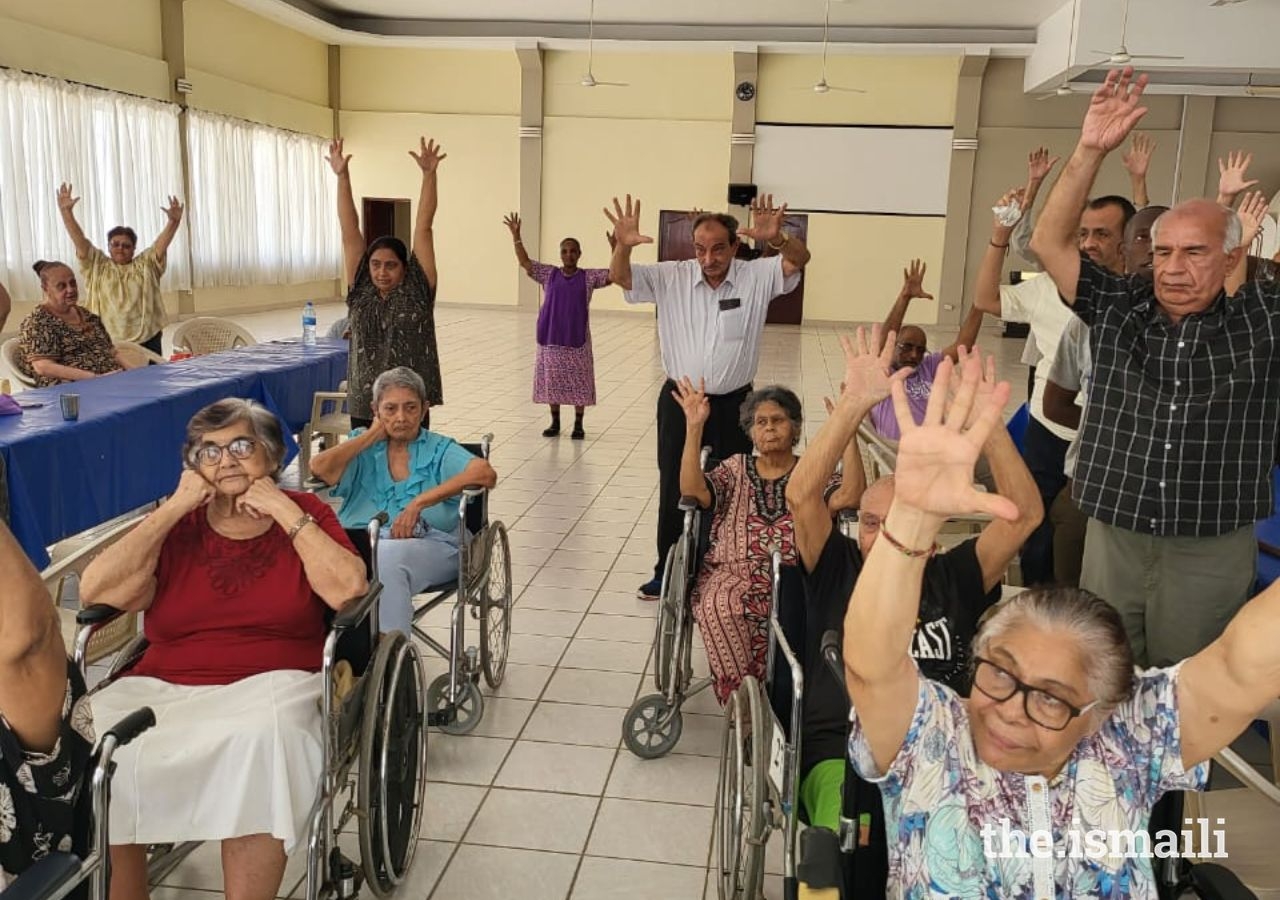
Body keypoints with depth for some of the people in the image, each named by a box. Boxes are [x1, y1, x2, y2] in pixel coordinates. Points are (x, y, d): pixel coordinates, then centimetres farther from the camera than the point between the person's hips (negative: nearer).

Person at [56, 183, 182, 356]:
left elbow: (162, 243, -5)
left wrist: (173, 221, -22)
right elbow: (79, 241, 0)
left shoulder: (146, 264, 8)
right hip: (107, 342, 0)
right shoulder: (97, 266, 10)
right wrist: (67, 212, -13)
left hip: (147, 340, 0)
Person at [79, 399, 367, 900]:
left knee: (259, 739, -35)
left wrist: (286, 513, -6)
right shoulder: (176, 526, 14)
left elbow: (348, 590, -8)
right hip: (161, 687, 3)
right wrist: (174, 509, -1)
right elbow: (96, 593, -1)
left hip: (269, 685, -2)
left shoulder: (305, 515, 9)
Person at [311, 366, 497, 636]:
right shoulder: (362, 446, 22)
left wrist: (420, 502, -16)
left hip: (429, 545, -2)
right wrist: (372, 435, 9)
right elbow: (320, 468, 1)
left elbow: (486, 474, -8)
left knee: (388, 555, -37)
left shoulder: (439, 449, 15)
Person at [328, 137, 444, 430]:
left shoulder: (418, 289, -1)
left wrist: (428, 174, -11)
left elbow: (423, 227, -6)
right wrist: (342, 176, -1)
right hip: (363, 406, 3)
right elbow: (349, 231, 2)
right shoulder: (360, 290, 6)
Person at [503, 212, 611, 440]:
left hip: (577, 340, -2)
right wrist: (516, 236, -12)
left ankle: (578, 424, 18)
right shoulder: (549, 274, 3)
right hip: (550, 339, 2)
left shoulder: (589, 277, -2)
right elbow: (524, 262, -2)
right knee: (552, 382, 10)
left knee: (578, 383, 4)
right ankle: (555, 422, 24)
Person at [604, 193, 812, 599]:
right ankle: (667, 572, 24)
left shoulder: (756, 276, -6)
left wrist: (777, 239, -40)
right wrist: (623, 246, -31)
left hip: (733, 404, 0)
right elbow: (621, 278, -9)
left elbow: (798, 259, -18)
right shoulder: (672, 277, -4)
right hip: (679, 401, 1)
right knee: (673, 490, 10)